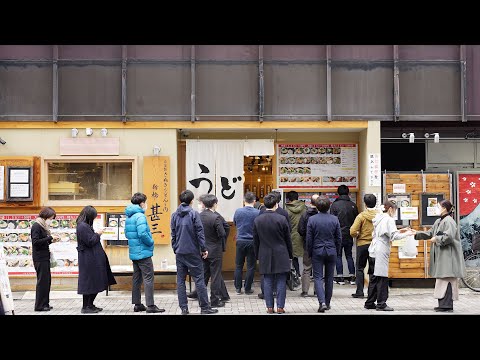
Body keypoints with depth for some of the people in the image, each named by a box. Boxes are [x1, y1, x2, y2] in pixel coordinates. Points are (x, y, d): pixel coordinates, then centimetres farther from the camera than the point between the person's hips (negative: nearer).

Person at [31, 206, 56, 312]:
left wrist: (51, 240, 2)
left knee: (47, 280, 12)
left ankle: (45, 304, 19)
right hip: (40, 258, -10)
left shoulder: (43, 226, 16)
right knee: (42, 281, -5)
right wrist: (49, 238, -18)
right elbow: (35, 242, -20)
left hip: (44, 257, 10)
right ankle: (39, 306, 1)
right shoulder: (36, 226, -12)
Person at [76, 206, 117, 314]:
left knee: (96, 283, 15)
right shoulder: (82, 226, -18)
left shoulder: (85, 225, 14)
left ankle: (90, 305, 23)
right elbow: (90, 242, -20)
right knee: (89, 282, -3)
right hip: (88, 259, -11)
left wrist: (96, 234, 7)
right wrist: (97, 234, -8)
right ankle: (86, 307, 6)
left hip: (93, 259, 11)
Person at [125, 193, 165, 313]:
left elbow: (127, 233, 19)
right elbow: (143, 233, -26)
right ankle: (150, 305, -5)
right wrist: (151, 242, -11)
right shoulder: (140, 216, -17)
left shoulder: (129, 217, 12)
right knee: (149, 278, -5)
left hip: (134, 253, 9)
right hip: (143, 252, -9)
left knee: (137, 278, 13)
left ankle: (137, 304, 18)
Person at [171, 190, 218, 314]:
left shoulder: (174, 215, 5)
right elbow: (199, 233, -9)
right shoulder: (194, 214, -8)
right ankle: (205, 307, 3)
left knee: (180, 281, 7)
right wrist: (203, 249, -3)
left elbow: (173, 234, 8)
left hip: (179, 252, 4)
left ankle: (183, 308, 6)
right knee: (199, 279, 0)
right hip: (193, 252, -4)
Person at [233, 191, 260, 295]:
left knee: (238, 265, 12)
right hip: (252, 242, -1)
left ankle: (238, 288, 14)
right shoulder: (258, 213, -11)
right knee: (250, 266, 7)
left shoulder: (238, 211, -5)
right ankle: (247, 288, 11)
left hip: (240, 241, 2)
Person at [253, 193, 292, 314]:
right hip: (281, 255, -2)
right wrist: (290, 255, 8)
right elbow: (288, 240, -2)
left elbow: (255, 241, 6)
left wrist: (257, 256, 15)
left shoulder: (257, 220, -1)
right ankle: (280, 307, 5)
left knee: (268, 281, 7)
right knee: (281, 281, 4)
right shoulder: (282, 219, -9)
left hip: (265, 256, 2)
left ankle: (269, 307, 8)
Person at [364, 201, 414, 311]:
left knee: (375, 278, 13)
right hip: (381, 252, -9)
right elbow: (394, 236, -16)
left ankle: (369, 303, 17)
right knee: (382, 278, -5)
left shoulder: (379, 219, 17)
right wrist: (406, 234, -4)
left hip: (374, 251, 9)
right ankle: (381, 304, -2)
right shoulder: (389, 220, -9)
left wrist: (399, 231, 18)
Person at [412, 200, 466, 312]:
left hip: (448, 255, -10)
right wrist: (417, 233, 14)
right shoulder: (438, 221, 16)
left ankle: (447, 305, -4)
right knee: (441, 279, 12)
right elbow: (430, 233, 21)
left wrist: (436, 239, -12)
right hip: (440, 255, 10)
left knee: (446, 279, -7)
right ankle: (443, 304, 18)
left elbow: (449, 236, -24)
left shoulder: (449, 221, -14)